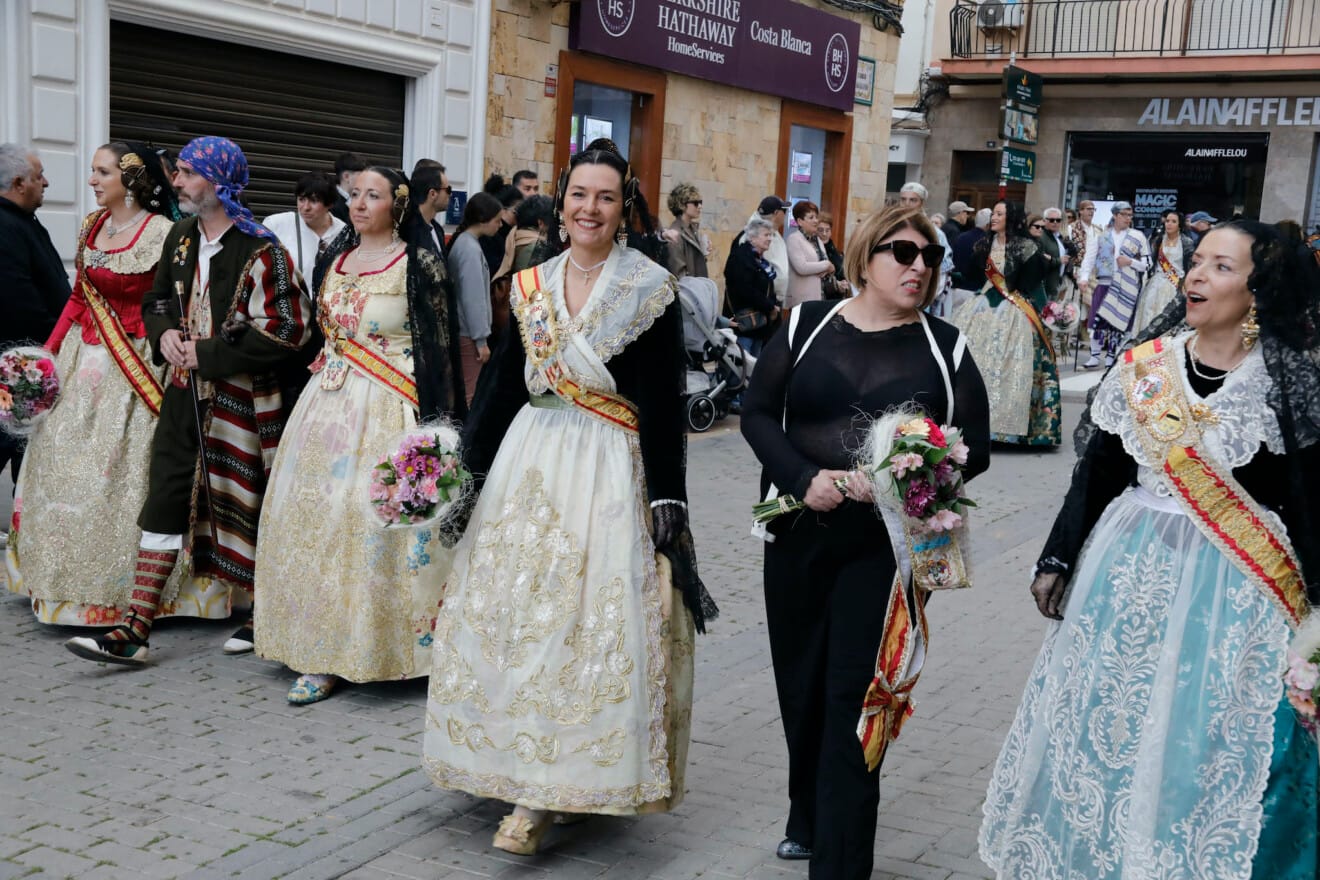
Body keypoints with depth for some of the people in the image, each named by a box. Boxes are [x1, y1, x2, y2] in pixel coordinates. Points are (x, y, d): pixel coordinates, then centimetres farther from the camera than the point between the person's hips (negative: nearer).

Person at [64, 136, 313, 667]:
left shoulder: (259, 250, -14)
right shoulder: (181, 238, 10)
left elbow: (286, 330, -20)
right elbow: (156, 300, 24)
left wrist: (208, 353, -17)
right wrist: (164, 334, 0)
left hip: (241, 400, -6)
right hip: (186, 393, 7)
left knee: (246, 506, 6)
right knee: (164, 504, 3)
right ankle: (135, 629, 6)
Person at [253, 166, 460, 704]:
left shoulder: (418, 263, -6)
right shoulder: (335, 258, 14)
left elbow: (435, 344, -9)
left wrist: (433, 421, -15)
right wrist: (315, 396, 13)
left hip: (388, 407, -6)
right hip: (329, 403, 7)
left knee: (372, 517, -10)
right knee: (315, 517, 4)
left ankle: (373, 643, 4)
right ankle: (323, 654, 11)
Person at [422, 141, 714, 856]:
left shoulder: (650, 288, -5)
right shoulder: (532, 284, 8)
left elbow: (664, 405, -8)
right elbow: (503, 383, 12)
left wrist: (666, 500, -12)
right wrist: (465, 465, 8)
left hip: (610, 472, -5)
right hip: (529, 459, 5)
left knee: (591, 619, -5)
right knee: (513, 612, 6)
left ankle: (544, 793, 2)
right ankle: (531, 779, 20)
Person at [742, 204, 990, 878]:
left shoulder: (945, 347, 3)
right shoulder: (807, 326, 4)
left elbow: (974, 447, 1)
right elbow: (758, 414, 2)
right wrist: (803, 479, -15)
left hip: (891, 542, -2)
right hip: (800, 531, 2)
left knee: (854, 693, -4)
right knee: (801, 683, 13)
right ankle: (808, 818, 38)